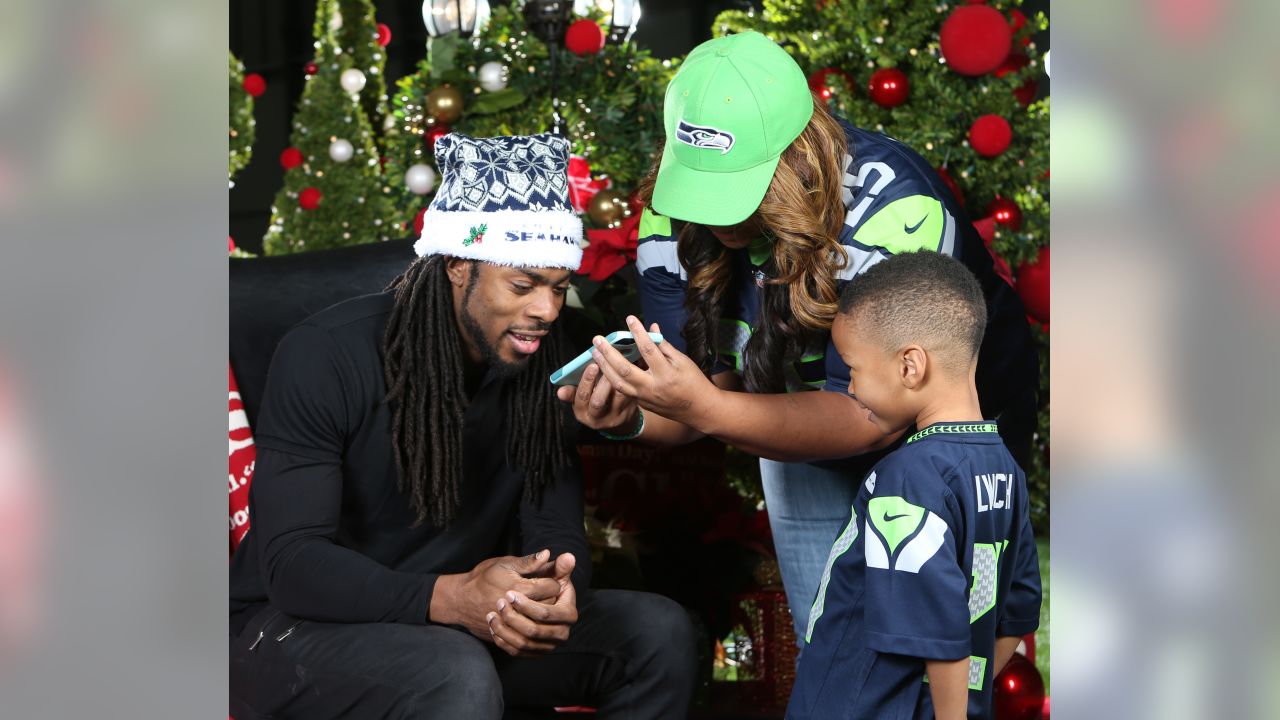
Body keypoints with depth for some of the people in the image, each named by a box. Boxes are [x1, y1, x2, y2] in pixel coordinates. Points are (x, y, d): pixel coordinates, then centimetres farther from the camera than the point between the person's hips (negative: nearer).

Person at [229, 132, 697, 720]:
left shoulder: (538, 365, -2)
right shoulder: (326, 357, -19)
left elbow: (556, 532, -4)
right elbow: (292, 563, -25)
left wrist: (558, 595, -31)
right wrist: (450, 598, -43)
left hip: (455, 621, 6)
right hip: (298, 627, -6)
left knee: (659, 632, -11)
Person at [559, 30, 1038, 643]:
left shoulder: (891, 211, -37)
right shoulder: (673, 219, -20)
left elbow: (875, 417, -38)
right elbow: (707, 383, -16)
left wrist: (708, 410, -51)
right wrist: (632, 417, -40)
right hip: (805, 436, 5)